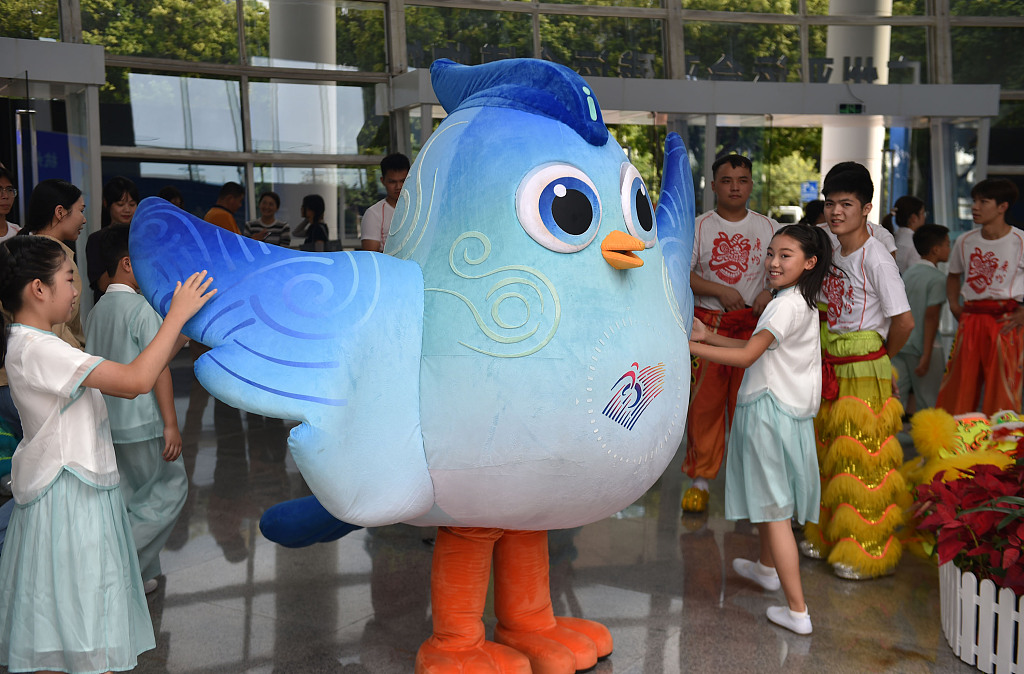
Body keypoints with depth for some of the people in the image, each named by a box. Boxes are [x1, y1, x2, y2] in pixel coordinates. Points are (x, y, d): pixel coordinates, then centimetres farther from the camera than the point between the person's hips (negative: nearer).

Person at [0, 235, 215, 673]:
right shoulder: (37, 349, -20)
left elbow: (125, 384, 11)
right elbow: (137, 381, -28)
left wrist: (179, 334, 7)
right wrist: (177, 315, -19)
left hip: (78, 496, 10)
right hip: (68, 501, -10)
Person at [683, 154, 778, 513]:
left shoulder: (769, 227, 9)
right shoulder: (699, 227, 4)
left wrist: (770, 293, -7)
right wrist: (719, 290, -15)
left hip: (754, 325, 1)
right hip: (708, 324, -1)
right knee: (703, 402, -1)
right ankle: (700, 479, 10)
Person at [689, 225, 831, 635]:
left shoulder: (787, 305, -19)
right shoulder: (803, 302, 12)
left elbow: (747, 356, -23)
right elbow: (761, 347, 17)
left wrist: (689, 347, -21)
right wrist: (709, 336, 13)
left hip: (769, 412, -10)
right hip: (789, 410, 10)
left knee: (774, 510, -5)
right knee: (767, 498, 27)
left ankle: (797, 611, -2)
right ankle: (767, 567, 49)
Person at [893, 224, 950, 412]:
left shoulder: (907, 273, 11)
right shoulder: (938, 278, -10)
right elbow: (931, 317, -16)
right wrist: (926, 356, -17)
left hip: (898, 345, 6)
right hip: (922, 347, -6)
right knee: (927, 403, 5)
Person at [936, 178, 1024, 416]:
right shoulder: (964, 241, 8)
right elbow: (954, 275, 26)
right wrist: (954, 305, 11)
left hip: (1004, 321, -4)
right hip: (970, 320, 4)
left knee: (1002, 392, -1)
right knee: (956, 390, 5)